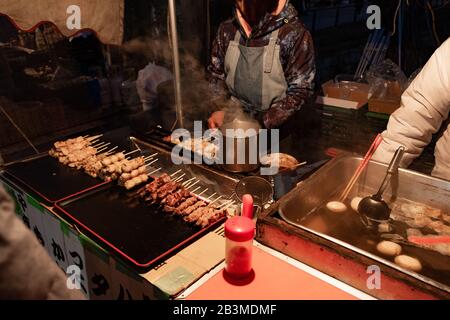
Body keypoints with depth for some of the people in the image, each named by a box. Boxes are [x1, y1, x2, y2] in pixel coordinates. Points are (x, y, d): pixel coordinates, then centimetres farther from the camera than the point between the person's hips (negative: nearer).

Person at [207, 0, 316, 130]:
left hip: (276, 128, -2)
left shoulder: (294, 34, -13)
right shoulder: (227, 30, 1)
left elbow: (300, 90, -12)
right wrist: (217, 109, -5)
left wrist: (261, 123, -19)